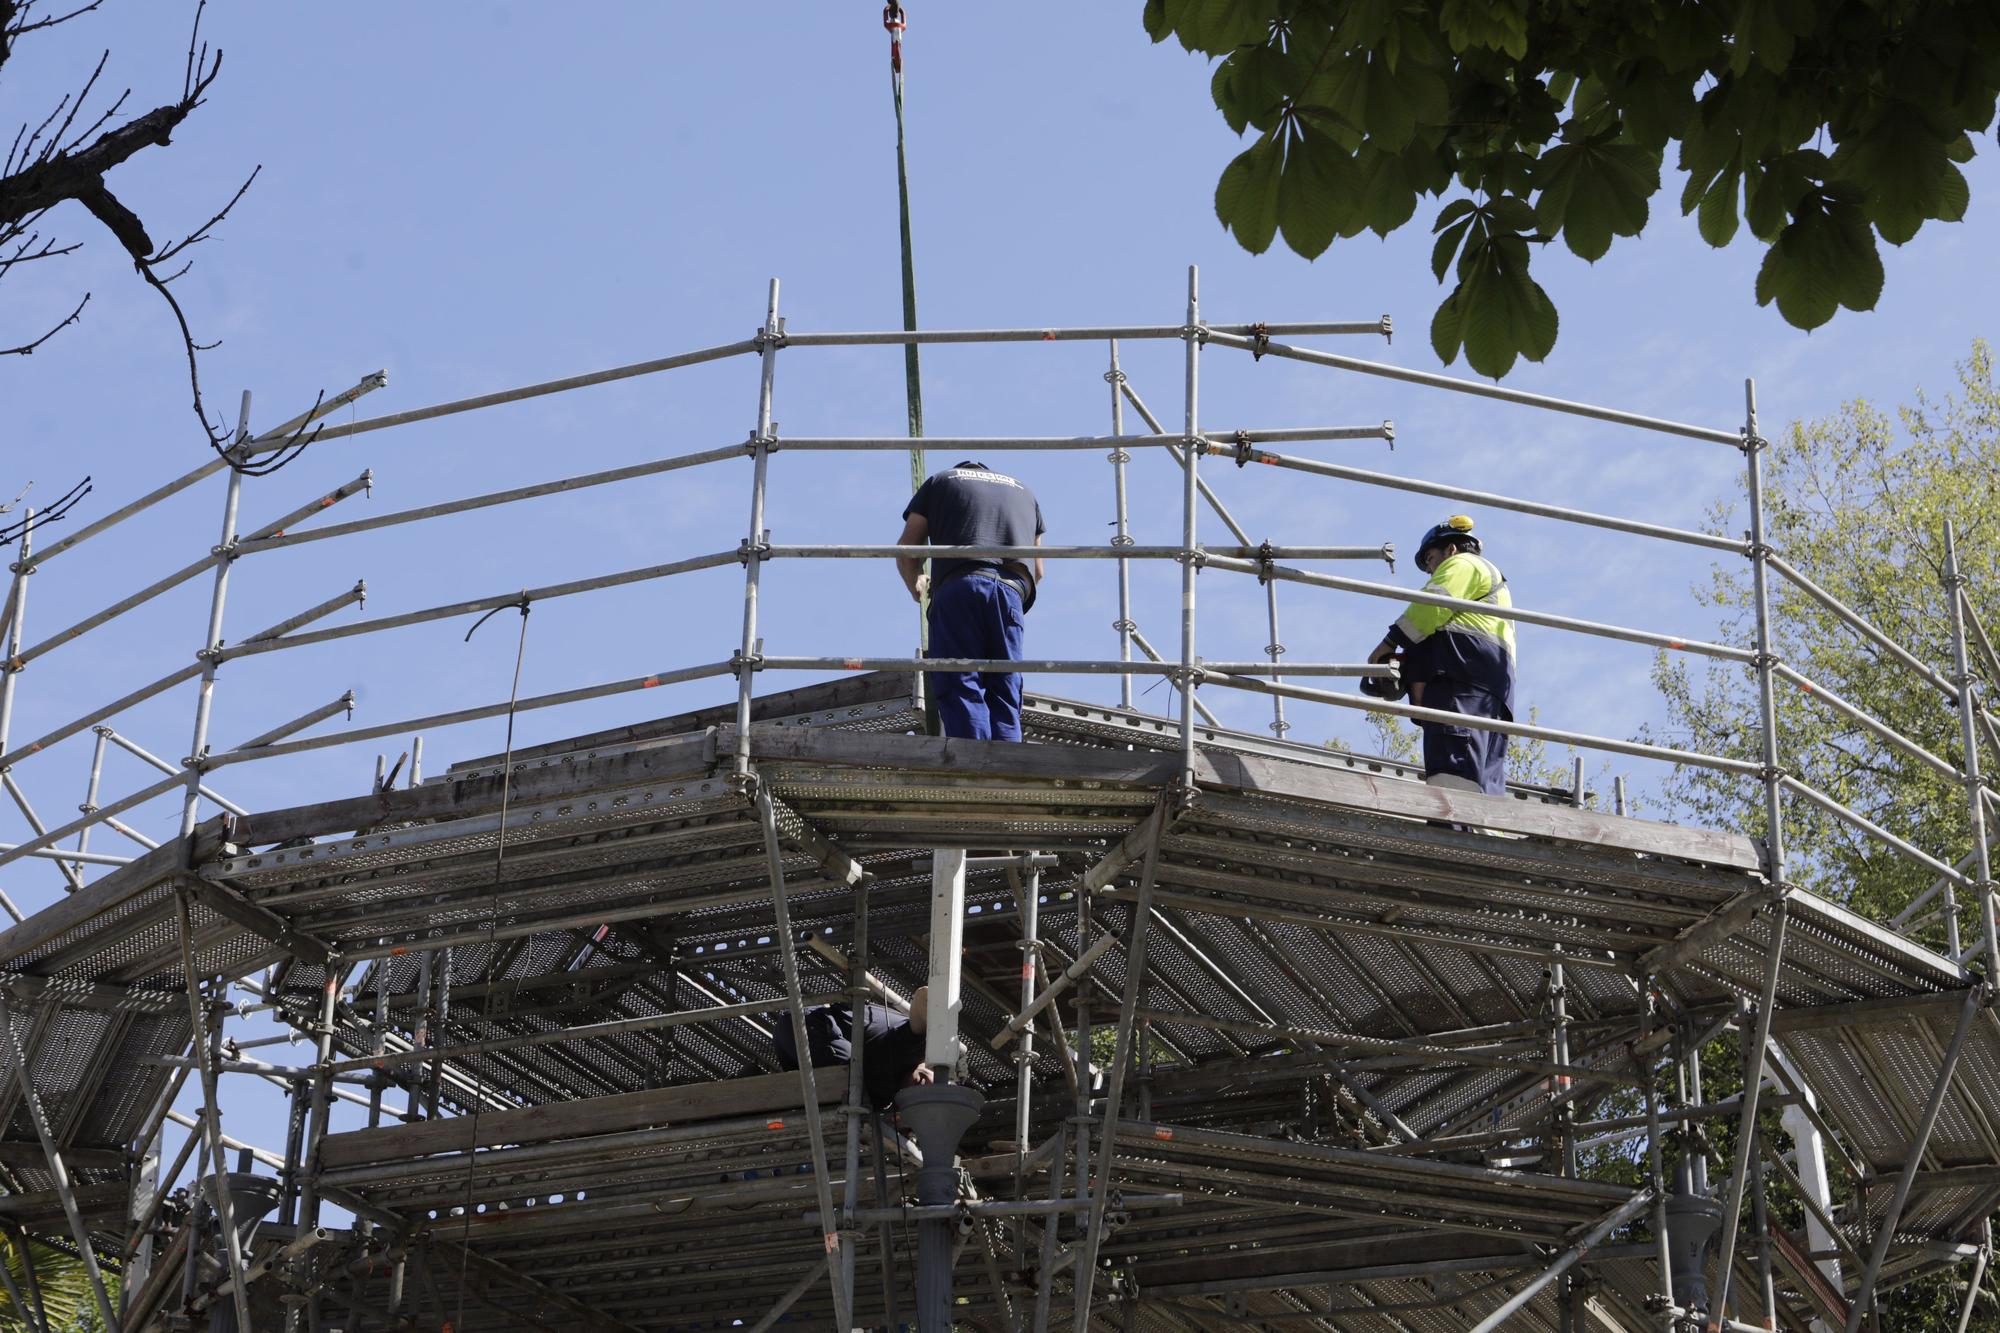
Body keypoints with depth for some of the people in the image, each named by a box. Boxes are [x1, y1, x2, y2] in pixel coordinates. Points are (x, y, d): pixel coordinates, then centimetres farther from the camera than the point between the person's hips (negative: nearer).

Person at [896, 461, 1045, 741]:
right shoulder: (1025, 491, 35)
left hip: (960, 585, -3)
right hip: (1011, 592, 3)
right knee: (1004, 697, 3)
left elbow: (906, 553, 20)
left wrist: (917, 587, 39)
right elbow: (1037, 571, 33)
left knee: (960, 689, -9)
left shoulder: (939, 482, 26)